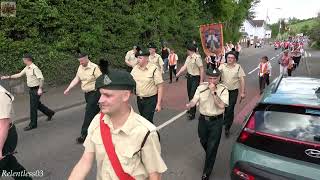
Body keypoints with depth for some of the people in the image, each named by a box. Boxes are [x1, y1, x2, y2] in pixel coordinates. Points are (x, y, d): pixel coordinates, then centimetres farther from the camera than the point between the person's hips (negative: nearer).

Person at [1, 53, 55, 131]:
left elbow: (41, 78, -24)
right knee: (37, 104, 19)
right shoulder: (26, 68, 8)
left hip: (36, 90, -9)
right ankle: (49, 113, 37)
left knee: (33, 106, 0)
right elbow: (19, 75, 17)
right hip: (31, 89, 9)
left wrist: (40, 89, -27)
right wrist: (8, 77, 14)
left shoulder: (35, 68, -20)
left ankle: (33, 124, 12)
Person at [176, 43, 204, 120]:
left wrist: (201, 81, -20)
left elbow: (201, 69, -19)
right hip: (189, 77, 8)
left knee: (193, 95, -6)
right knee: (189, 94, 17)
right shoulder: (188, 57, 7)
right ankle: (191, 109, 35)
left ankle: (192, 113, 4)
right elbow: (184, 66, 3)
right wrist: (178, 74, -8)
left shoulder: (197, 58, -18)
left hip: (196, 78, -8)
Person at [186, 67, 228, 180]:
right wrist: (189, 105, -33)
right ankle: (210, 157, 55)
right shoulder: (201, 87, -4)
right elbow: (194, 101, -11)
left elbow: (221, 105, -23)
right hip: (203, 119, 3)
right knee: (203, 142, 21)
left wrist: (213, 92, -27)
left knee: (212, 147, 3)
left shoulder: (223, 89, -11)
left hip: (216, 121, -3)